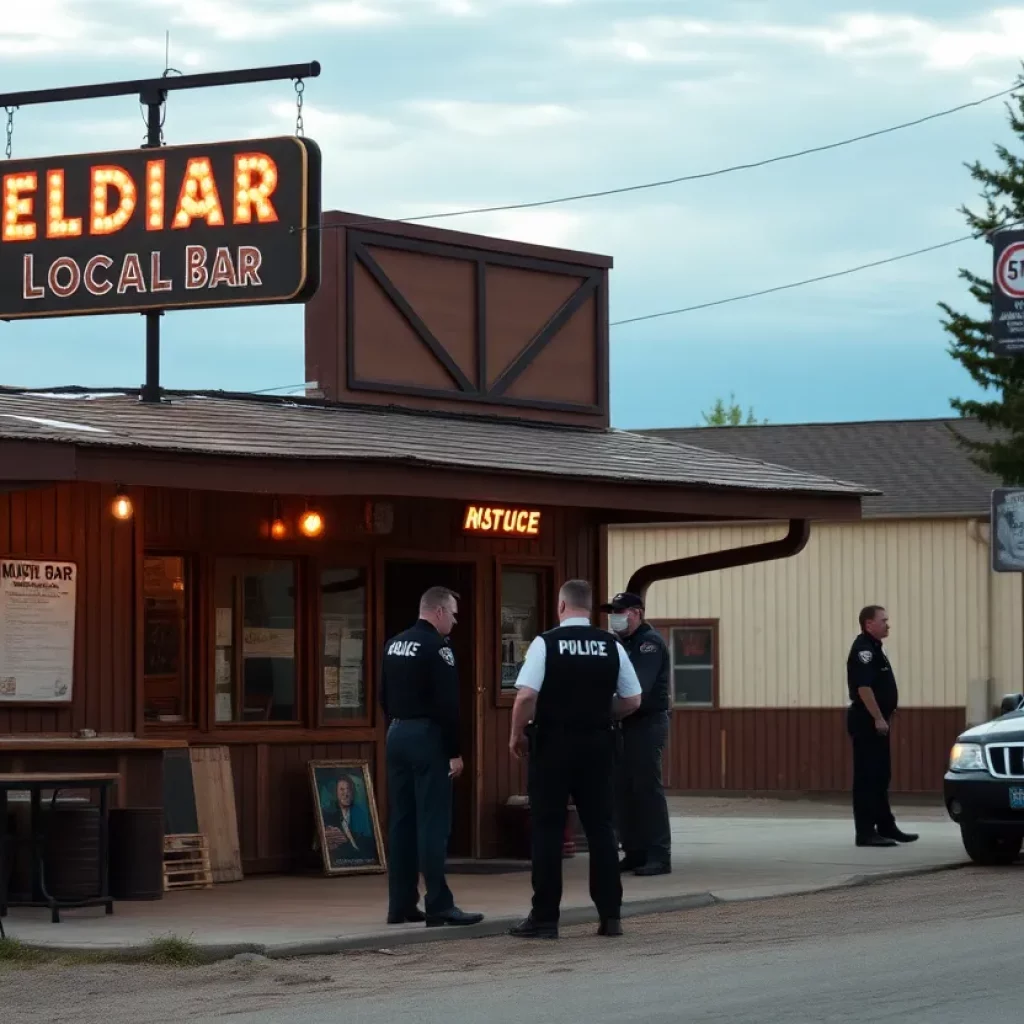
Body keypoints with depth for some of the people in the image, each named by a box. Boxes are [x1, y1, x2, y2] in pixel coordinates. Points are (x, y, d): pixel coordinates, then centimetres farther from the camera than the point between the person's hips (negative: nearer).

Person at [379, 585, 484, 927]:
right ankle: (439, 906, -8)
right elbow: (447, 705, -16)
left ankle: (401, 905, 12)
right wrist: (455, 752, -12)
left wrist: (396, 728, 19)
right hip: (427, 737, -8)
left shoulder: (394, 645, 12)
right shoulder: (437, 646, -12)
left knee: (401, 821, 10)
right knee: (433, 823, -7)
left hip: (397, 735, 8)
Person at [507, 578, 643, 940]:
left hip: (553, 743, -3)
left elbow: (527, 695, -18)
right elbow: (632, 700, 4)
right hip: (598, 744, 3)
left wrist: (517, 734, -3)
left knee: (548, 829, 2)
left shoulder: (546, 643, -9)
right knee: (601, 827, 9)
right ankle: (610, 915, 8)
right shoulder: (612, 646, 2)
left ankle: (544, 919, 1)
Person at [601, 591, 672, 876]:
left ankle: (659, 857, -7)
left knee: (648, 789, -9)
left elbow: (637, 689, -22)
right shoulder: (621, 644, 17)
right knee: (625, 790, 7)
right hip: (626, 724, 9)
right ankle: (635, 853, 12)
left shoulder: (650, 643, -11)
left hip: (648, 724, -9)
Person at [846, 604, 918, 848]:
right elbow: (863, 687, -23)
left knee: (880, 776, 15)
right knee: (867, 777, -8)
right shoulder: (863, 648, -15)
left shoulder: (874, 647, 17)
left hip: (875, 722, 10)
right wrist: (878, 718, -23)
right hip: (866, 721, -10)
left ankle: (886, 827, 21)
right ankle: (865, 832, -8)